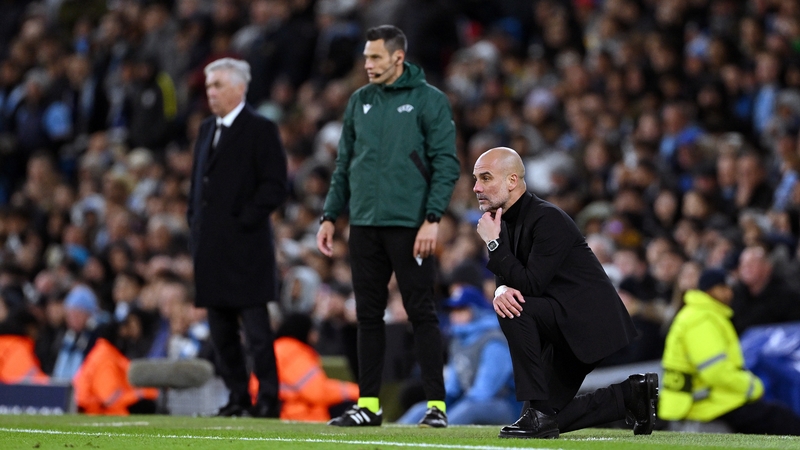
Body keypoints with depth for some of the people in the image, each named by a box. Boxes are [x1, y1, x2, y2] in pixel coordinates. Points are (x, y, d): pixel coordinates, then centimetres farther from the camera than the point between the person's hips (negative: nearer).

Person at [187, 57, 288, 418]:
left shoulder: (261, 131, -5)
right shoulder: (206, 130, 18)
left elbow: (275, 186, -10)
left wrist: (245, 220, -15)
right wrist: (195, 224, 11)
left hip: (245, 245, -8)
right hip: (211, 246, 8)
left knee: (256, 327, -7)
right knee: (221, 330, 8)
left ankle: (268, 398, -3)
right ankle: (237, 398, 13)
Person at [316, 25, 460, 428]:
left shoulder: (429, 100, -4)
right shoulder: (359, 102, 12)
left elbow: (446, 164, -8)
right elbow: (344, 165, 17)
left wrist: (432, 219, -16)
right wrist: (329, 217, 10)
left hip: (409, 226, -5)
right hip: (365, 225, 6)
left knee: (421, 314, -5)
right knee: (368, 315, 8)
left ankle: (436, 404, -2)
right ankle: (368, 405, 13)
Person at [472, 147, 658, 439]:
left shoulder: (548, 219, -21)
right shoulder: (507, 220, 6)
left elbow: (530, 285, -27)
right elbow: (509, 281, 8)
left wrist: (494, 243, -24)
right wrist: (502, 291, -17)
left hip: (590, 323, -10)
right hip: (565, 328, 10)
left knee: (516, 311, -29)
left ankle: (537, 412, -24)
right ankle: (632, 395, 18)